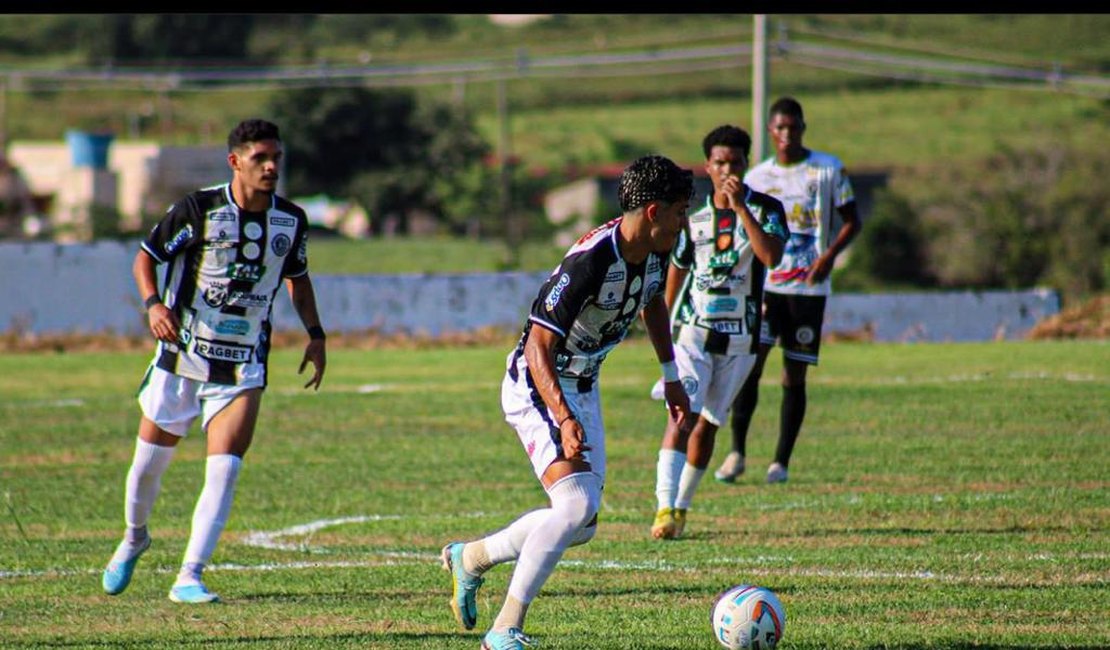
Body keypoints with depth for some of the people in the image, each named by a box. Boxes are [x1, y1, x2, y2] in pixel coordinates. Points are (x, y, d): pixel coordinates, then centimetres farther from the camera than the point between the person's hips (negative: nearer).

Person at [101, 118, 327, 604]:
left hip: (244, 366, 2)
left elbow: (297, 277, 18)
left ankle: (189, 577, -10)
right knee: (150, 460, 10)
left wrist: (315, 334, 8)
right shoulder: (199, 209, -12)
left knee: (224, 470, -13)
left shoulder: (292, 221, 0)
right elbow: (146, 257, -4)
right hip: (182, 356, -2)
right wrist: (153, 304, -22)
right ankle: (134, 538, 41)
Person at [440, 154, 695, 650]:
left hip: (582, 387, 9)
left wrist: (671, 378, 22)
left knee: (582, 525, 9)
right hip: (537, 388, -9)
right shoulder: (589, 261, -30)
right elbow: (538, 345, -30)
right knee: (576, 506, -24)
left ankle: (470, 558, 32)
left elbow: (654, 303, 21)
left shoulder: (653, 253, -3)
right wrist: (564, 419, -41)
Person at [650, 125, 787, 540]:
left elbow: (771, 256, -21)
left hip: (740, 338, 1)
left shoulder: (765, 210, -3)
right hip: (694, 331, 0)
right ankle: (665, 508, -25)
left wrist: (740, 208, -22)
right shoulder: (693, 217, 3)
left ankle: (682, 505, 23)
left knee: (707, 423, 9)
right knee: (683, 414, -17)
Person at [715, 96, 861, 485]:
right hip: (764, 283, 1)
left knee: (794, 375, 2)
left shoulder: (829, 170, 3)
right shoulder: (756, 178, 9)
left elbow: (851, 220, 5)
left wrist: (830, 254, -11)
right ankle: (736, 452, -8)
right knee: (749, 363, -13)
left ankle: (781, 461, 9)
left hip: (809, 288, -1)